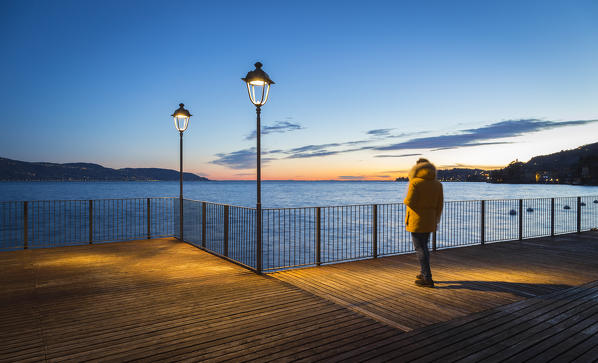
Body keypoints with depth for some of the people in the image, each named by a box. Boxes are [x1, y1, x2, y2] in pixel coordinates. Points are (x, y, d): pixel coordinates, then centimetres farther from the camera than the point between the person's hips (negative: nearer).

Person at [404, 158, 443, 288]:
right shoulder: (437, 184, 5)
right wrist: (436, 221, 15)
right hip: (429, 220, 7)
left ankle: (428, 279, -1)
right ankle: (424, 273, 30)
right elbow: (439, 204, 6)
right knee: (423, 245, 21)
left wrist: (406, 200, 6)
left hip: (416, 220, -6)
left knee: (420, 248, -1)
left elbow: (409, 201, -18)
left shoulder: (415, 182, -13)